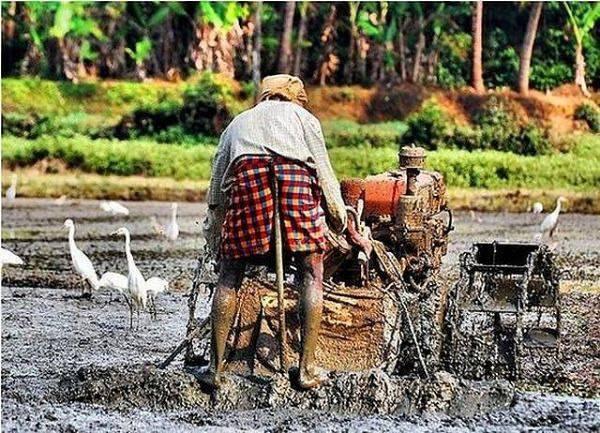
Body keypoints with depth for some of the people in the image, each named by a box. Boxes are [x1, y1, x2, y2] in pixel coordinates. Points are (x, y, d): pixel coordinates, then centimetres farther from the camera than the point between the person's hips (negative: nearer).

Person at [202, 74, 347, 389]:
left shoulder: (237, 124, 37)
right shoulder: (301, 115, 32)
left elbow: (216, 191, 33)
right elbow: (324, 171, 23)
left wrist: (215, 245, 38)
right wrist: (340, 220, 32)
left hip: (246, 174, 1)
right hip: (295, 173, -1)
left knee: (230, 275, 9)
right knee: (311, 274, 6)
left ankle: (216, 366, 5)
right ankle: (307, 367, 1)